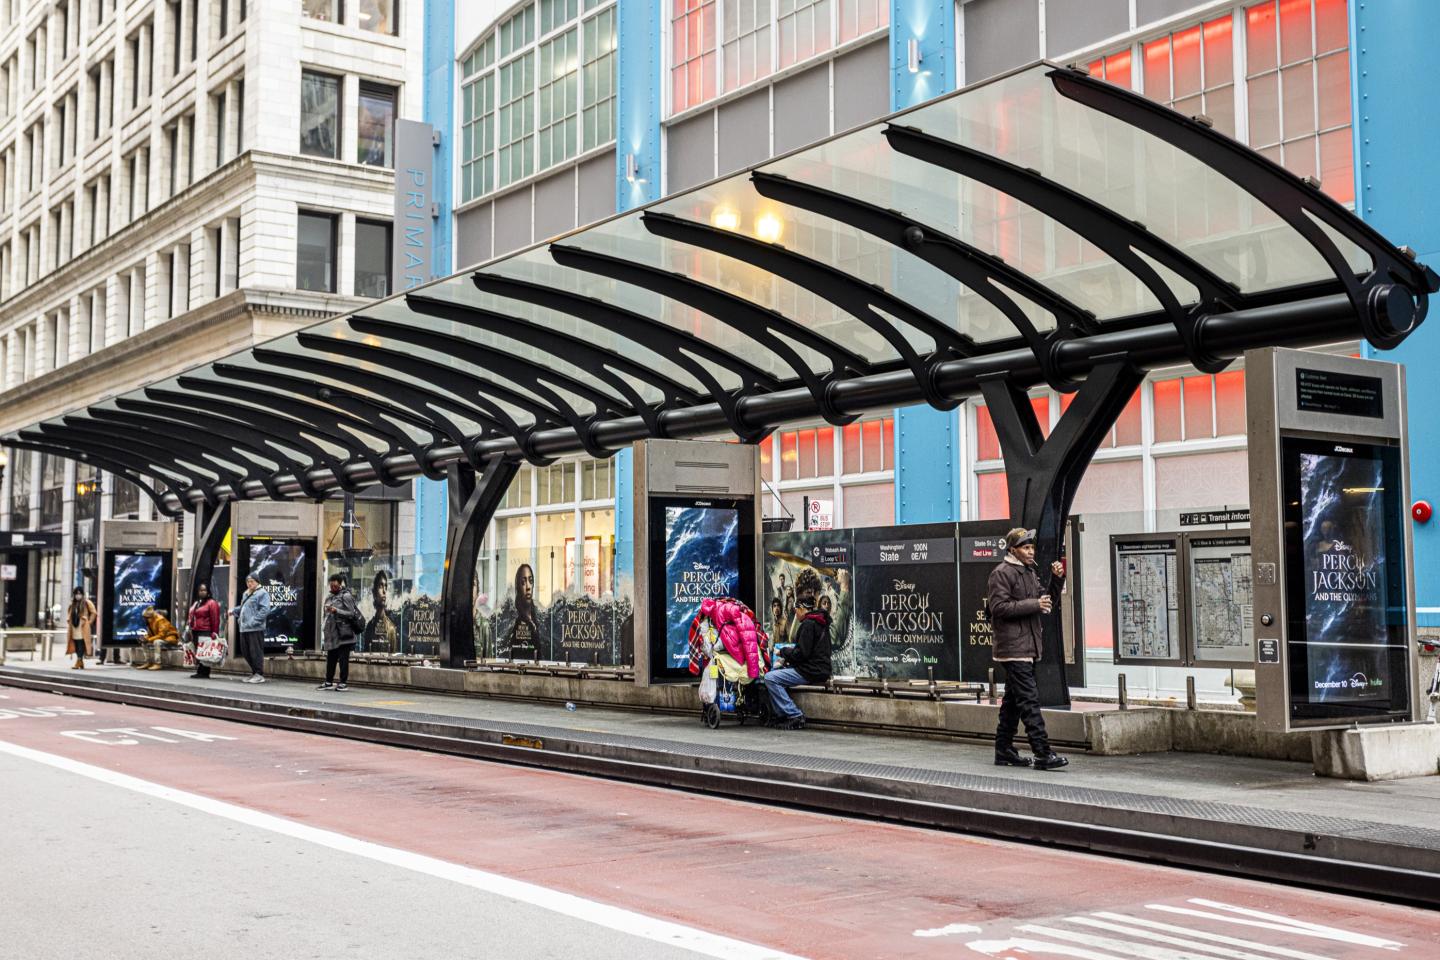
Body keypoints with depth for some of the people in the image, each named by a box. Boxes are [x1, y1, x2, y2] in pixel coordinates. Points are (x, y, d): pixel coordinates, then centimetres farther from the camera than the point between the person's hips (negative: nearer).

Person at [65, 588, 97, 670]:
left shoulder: (87, 603, -2)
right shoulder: (72, 604, 17)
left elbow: (93, 613, -4)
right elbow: (69, 615, 27)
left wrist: (89, 622, -8)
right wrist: (68, 620, 10)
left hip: (83, 629, -6)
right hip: (74, 628, 6)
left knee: (81, 645, -11)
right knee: (76, 646, 8)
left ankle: (78, 662, -13)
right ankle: (81, 663, 16)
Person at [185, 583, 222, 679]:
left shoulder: (211, 603, -5)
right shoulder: (196, 603, 22)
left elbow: (215, 619, -11)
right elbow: (191, 617, 25)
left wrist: (214, 633, -15)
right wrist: (189, 628, 18)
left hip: (205, 632, -9)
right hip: (195, 632, 9)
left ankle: (204, 673, -8)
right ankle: (199, 672, 12)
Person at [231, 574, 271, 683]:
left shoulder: (262, 593, -6)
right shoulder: (246, 594, 21)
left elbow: (264, 610, -15)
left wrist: (254, 621, -21)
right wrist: (234, 611, 17)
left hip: (255, 629, -9)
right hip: (244, 628, 9)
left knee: (256, 652, -7)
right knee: (245, 652, 12)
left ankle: (259, 675, -1)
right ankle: (254, 672, 22)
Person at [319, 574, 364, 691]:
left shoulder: (346, 596, -4)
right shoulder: (329, 598, 17)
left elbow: (351, 614, -12)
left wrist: (336, 611, -20)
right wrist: (324, 631, 19)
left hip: (343, 634, -7)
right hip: (331, 634, 7)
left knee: (343, 659, -3)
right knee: (330, 659, 10)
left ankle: (343, 683, 1)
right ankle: (329, 682, 17)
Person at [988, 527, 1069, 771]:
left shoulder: (1030, 573, 20)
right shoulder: (1002, 573, -8)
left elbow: (1047, 603, 22)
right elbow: (999, 607, -17)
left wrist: (1057, 579, 7)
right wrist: (1033, 605, -18)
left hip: (1028, 648, 9)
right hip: (1014, 648, -9)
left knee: (1013, 701, 13)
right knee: (1029, 700, -13)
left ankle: (1004, 751, 19)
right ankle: (1042, 754, -17)